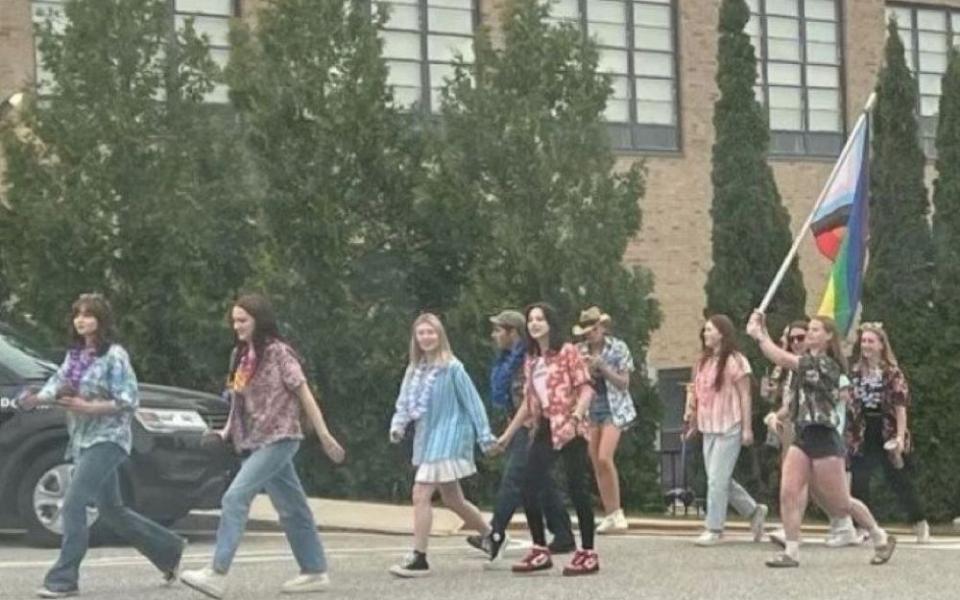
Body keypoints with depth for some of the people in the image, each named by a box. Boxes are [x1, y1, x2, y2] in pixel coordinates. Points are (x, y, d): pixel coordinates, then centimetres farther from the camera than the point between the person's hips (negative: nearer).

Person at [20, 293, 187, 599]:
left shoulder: (114, 355, -10)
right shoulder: (75, 354, 13)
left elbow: (129, 401, -15)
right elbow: (59, 382, 4)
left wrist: (87, 407, -22)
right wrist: (39, 398, -17)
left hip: (106, 439, -8)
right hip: (82, 441, 8)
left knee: (73, 503, -17)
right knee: (112, 511, 15)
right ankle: (170, 549, 31)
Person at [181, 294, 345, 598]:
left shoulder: (278, 352, -10)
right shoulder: (240, 355, 11)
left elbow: (304, 394, -8)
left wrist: (324, 435, -7)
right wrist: (227, 431, 3)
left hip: (278, 439, -8)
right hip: (254, 442, 8)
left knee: (235, 498, -18)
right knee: (291, 508, 13)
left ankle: (217, 574, -21)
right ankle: (315, 571, 21)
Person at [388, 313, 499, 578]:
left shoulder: (451, 367, -9)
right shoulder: (414, 370, 10)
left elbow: (472, 401, -8)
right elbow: (405, 404, 8)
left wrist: (485, 436, -9)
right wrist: (397, 426, -12)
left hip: (447, 438, -8)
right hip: (426, 439, 8)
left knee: (421, 494, -18)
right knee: (452, 499, 17)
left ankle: (419, 558, -16)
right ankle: (490, 536, 36)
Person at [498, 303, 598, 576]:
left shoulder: (568, 352, -4)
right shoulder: (531, 360, 15)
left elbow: (586, 389, -10)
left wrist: (575, 417, -25)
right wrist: (508, 433, 20)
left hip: (569, 430, -7)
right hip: (543, 431, 7)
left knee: (577, 489, -5)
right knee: (529, 490, 1)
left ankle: (588, 554, 2)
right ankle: (540, 551, 12)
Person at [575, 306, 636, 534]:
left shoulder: (618, 348, -3)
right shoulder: (580, 351, 5)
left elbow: (623, 383, -4)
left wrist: (602, 367, -16)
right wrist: (584, 369, -12)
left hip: (613, 408, -4)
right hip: (589, 409, 4)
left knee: (604, 458, -19)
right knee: (596, 464, 3)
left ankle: (617, 513, -12)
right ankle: (610, 516, 8)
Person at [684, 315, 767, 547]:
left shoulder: (735, 361, -8)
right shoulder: (704, 361, 12)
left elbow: (745, 396, -9)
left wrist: (747, 428, -11)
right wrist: (693, 422, 14)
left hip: (729, 429, -8)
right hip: (709, 428, 8)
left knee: (717, 479, -8)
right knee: (720, 480, 11)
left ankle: (714, 528, -1)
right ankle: (754, 511, 27)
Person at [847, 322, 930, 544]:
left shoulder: (892, 373, -6)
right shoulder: (855, 372, 5)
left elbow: (900, 406, -10)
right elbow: (849, 401, 12)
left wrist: (900, 436, -17)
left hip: (887, 436, -3)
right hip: (862, 435, 3)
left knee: (900, 481, 5)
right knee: (858, 482, -1)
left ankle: (919, 523, 20)